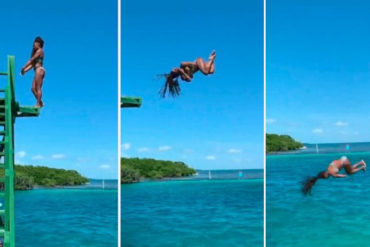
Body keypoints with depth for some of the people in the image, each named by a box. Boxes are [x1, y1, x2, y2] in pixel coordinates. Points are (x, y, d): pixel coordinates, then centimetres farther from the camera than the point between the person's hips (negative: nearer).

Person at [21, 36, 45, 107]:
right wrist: (25, 70, 9)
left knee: (38, 88, -8)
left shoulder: (39, 51, -6)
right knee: (33, 89, 8)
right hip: (37, 71, 9)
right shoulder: (37, 51, 21)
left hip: (39, 70, -9)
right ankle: (40, 102, 13)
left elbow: (31, 60, -9)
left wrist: (24, 67, -6)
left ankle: (39, 104, -5)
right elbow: (32, 63, 18)